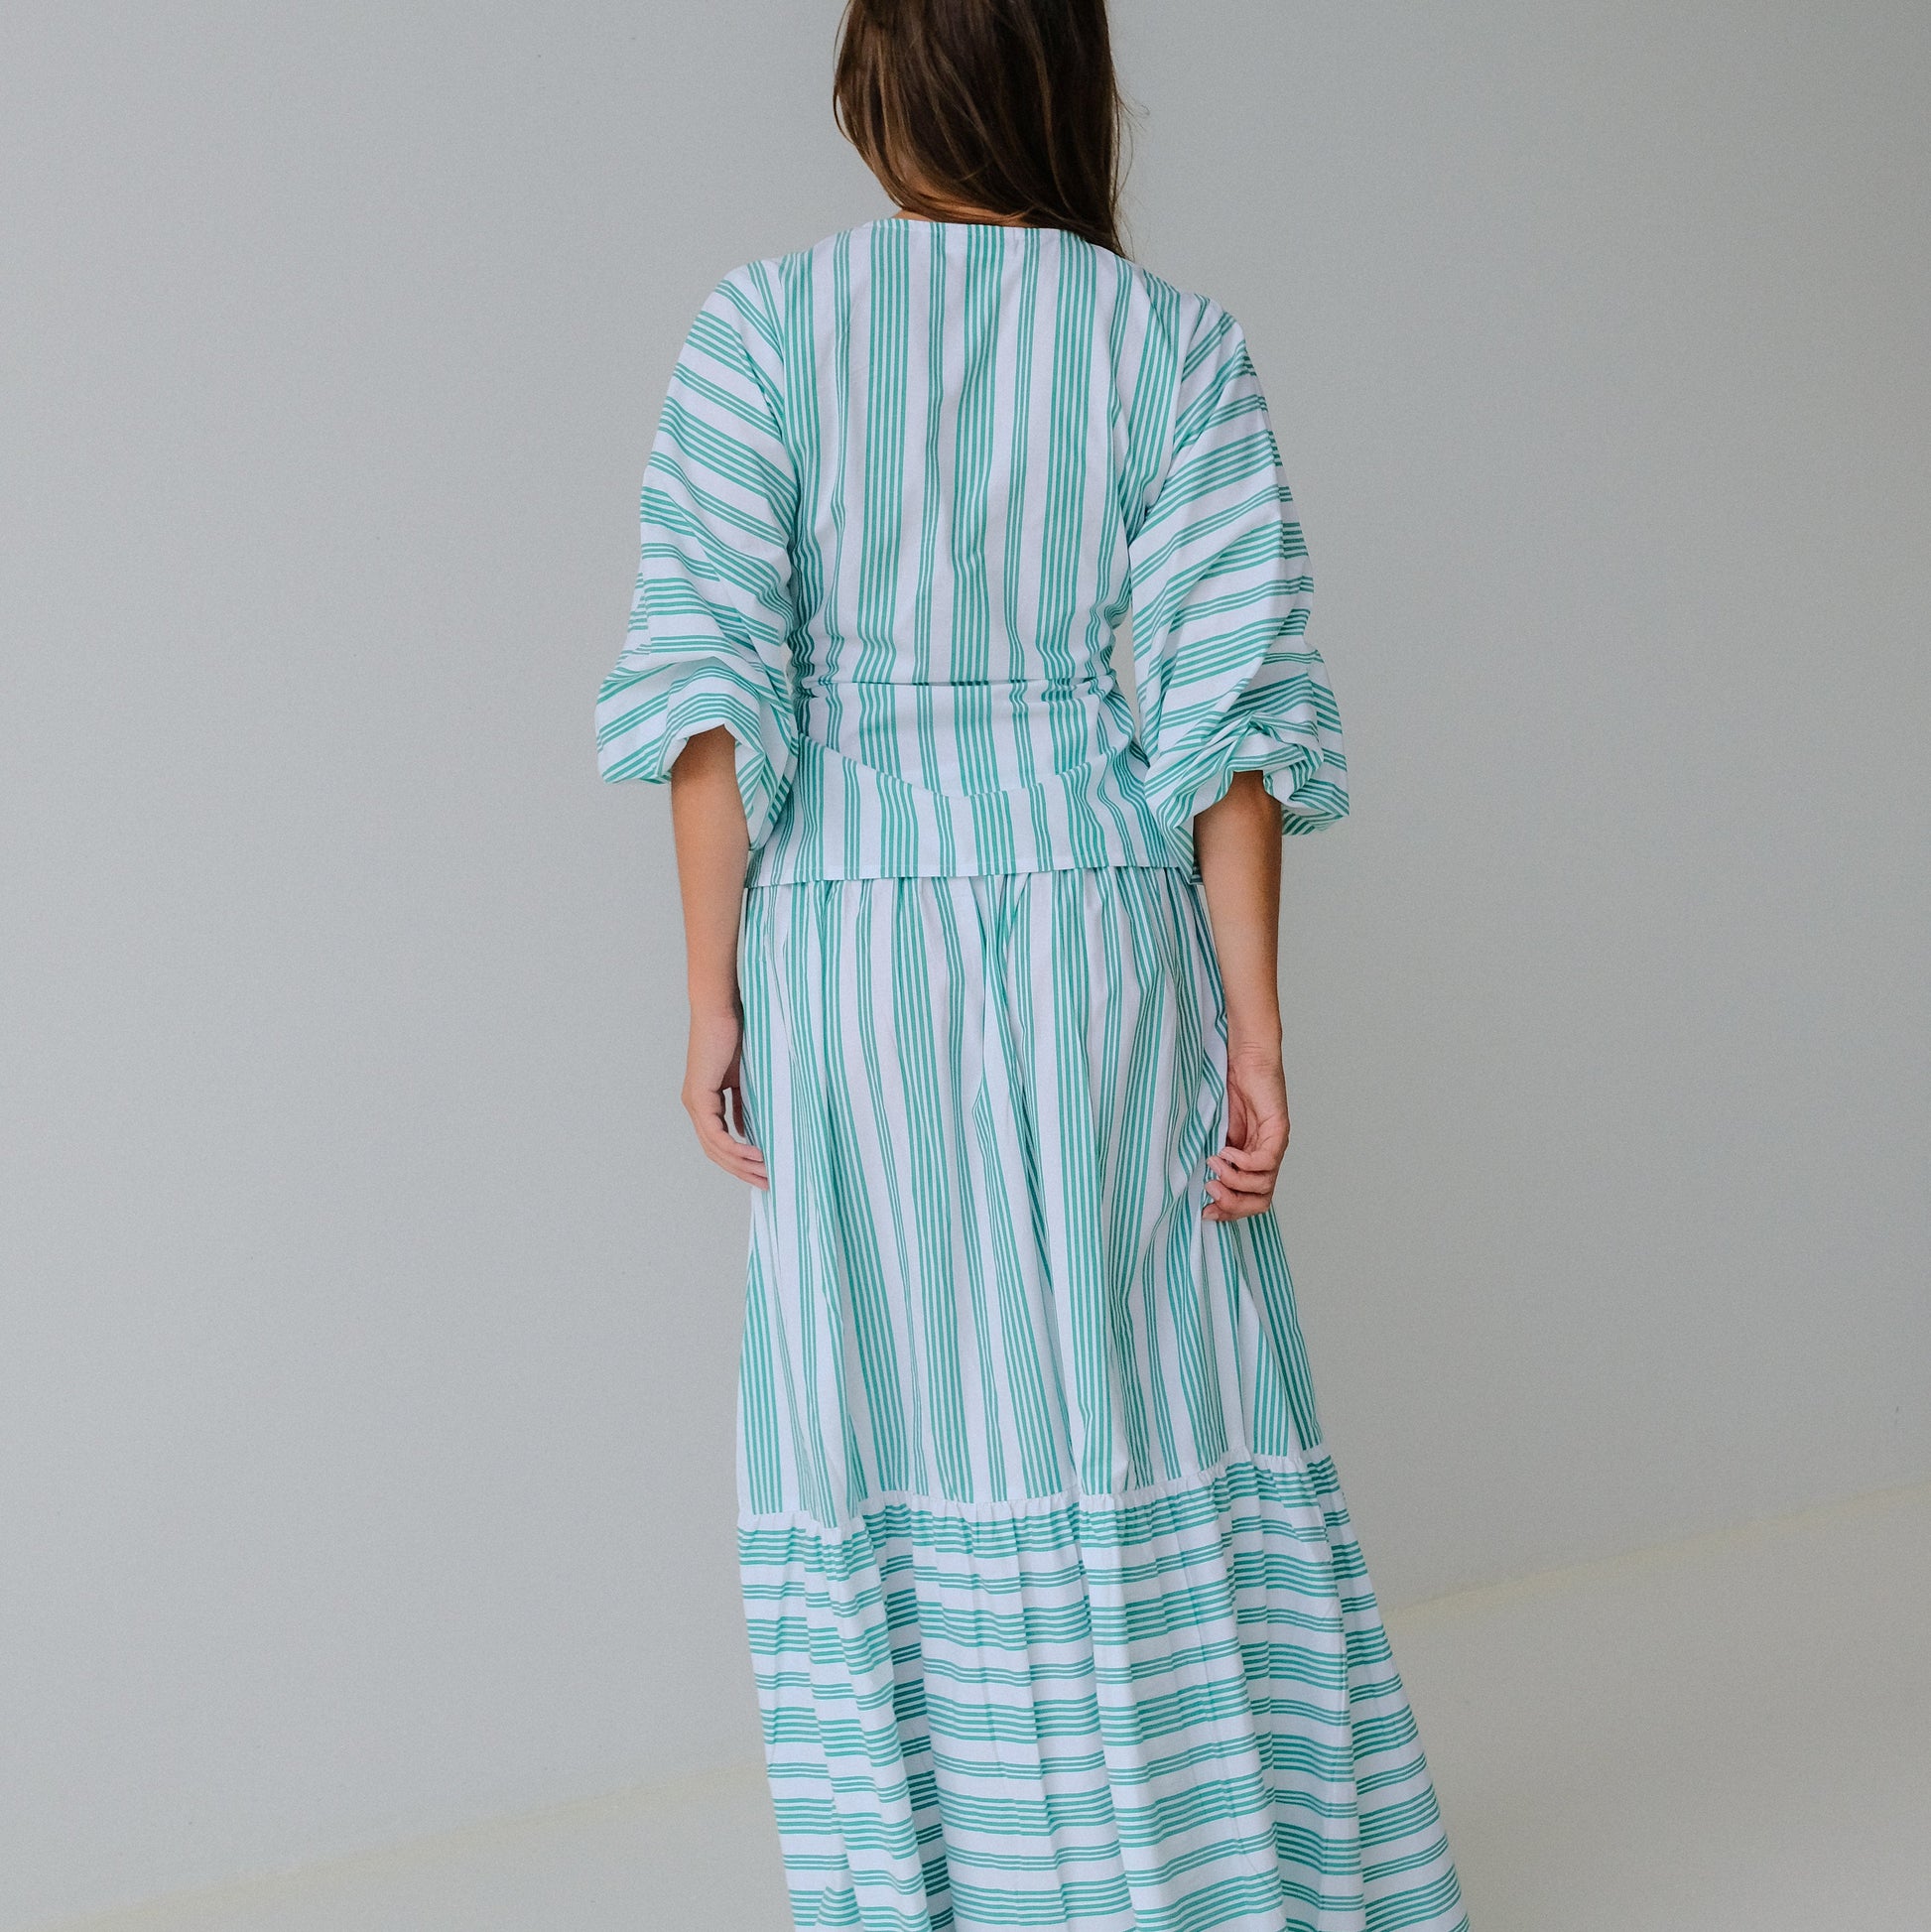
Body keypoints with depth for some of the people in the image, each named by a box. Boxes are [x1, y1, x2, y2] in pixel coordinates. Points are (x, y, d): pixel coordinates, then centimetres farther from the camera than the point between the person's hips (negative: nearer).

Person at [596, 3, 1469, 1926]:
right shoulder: (1179, 344, 3)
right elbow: (1225, 704, -2)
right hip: (1104, 915, 1)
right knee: (1147, 1395, 9)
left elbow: (711, 683, -5)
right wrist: (1250, 1025, -1)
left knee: (887, 1417, 7)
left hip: (847, 920, 0)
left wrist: (716, 994, -1)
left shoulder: (762, 322, 1)